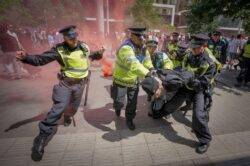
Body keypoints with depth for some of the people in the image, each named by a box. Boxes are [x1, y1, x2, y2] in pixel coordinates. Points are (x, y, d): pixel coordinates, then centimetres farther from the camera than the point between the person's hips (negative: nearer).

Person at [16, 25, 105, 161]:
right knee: (58, 108, -16)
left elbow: (91, 56, 17)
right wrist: (26, 57, -32)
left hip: (80, 84, 4)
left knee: (73, 107, 19)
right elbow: (40, 59, -13)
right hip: (65, 83, -4)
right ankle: (42, 137, -2)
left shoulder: (84, 47, -1)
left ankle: (67, 116, 55)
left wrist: (99, 54, -3)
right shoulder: (59, 50, -13)